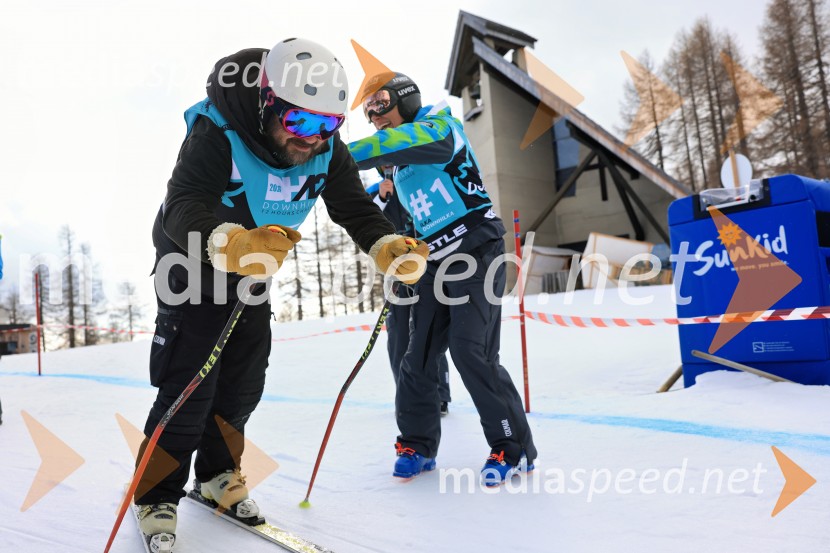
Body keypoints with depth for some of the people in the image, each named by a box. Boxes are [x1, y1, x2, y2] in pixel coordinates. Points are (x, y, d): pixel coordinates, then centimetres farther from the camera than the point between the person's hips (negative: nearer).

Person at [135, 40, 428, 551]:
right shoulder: (218, 135, -32)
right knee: (190, 388, -7)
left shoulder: (326, 150, -16)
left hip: (253, 269, 5)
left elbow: (356, 209, -18)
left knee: (245, 383, 10)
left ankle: (218, 475, 32)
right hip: (192, 266, -5)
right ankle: (156, 498, 14)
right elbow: (183, 208, -43)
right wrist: (231, 244, -64)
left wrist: (390, 247, -39)